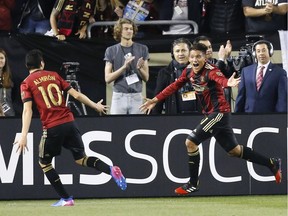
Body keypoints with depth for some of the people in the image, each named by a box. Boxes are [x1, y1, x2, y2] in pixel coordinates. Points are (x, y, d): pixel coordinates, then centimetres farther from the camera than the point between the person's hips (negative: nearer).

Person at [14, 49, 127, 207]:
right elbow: (76, 95, 11)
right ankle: (111, 170, -10)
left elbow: (27, 110, -11)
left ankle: (66, 199, 11)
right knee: (81, 159, 16)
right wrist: (95, 106, 23)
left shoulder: (26, 83, 1)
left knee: (44, 163, 17)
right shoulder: (54, 75, 13)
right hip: (69, 123, 4)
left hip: (52, 128, -4)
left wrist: (24, 135, -17)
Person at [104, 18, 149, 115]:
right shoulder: (111, 51, 4)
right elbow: (107, 78, -2)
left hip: (136, 96, 1)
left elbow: (146, 78, 8)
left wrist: (139, 68, -15)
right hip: (119, 96, -1)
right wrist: (124, 67, -16)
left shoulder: (142, 49, 7)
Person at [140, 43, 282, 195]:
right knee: (234, 151, 17)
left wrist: (228, 83, -67)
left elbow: (221, 79, -44)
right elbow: (175, 86, 14)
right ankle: (272, 164, 30)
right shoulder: (189, 71, 1)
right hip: (210, 114, 9)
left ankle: (193, 184, 1)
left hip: (219, 113, -9)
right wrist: (155, 100, 12)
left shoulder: (210, 71, -22)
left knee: (191, 142, -13)